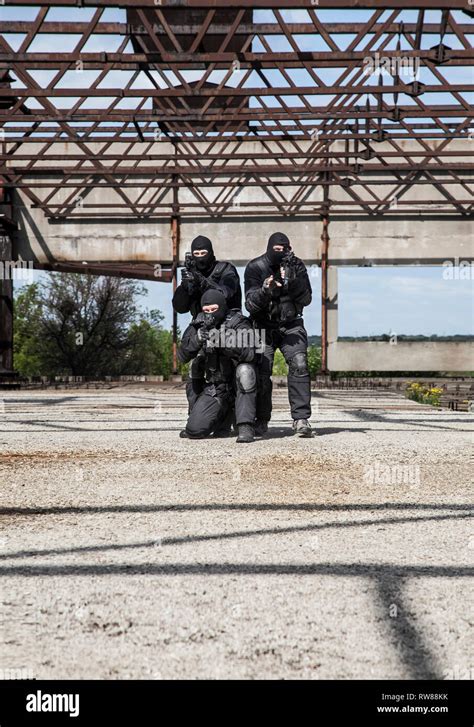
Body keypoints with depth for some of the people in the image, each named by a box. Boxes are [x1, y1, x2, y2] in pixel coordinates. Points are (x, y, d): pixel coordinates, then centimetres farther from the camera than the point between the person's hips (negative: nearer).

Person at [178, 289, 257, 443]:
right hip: (213, 387, 3)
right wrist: (197, 339, -30)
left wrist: (222, 342, -41)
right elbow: (182, 357, -11)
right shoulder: (198, 326, -2)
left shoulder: (238, 323, -13)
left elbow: (248, 353, -30)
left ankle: (245, 427, -29)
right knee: (194, 430, -10)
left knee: (245, 370, -36)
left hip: (238, 382, -3)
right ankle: (223, 412, 22)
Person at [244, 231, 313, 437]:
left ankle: (301, 419, -17)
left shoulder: (297, 266, -2)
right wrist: (264, 291, -33)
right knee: (262, 371, -12)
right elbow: (250, 305, -13)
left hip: (291, 325, 1)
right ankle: (261, 422, 1)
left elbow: (306, 299, -9)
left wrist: (291, 281, -26)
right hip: (264, 326, -1)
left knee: (299, 365, -18)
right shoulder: (255, 268, -8)